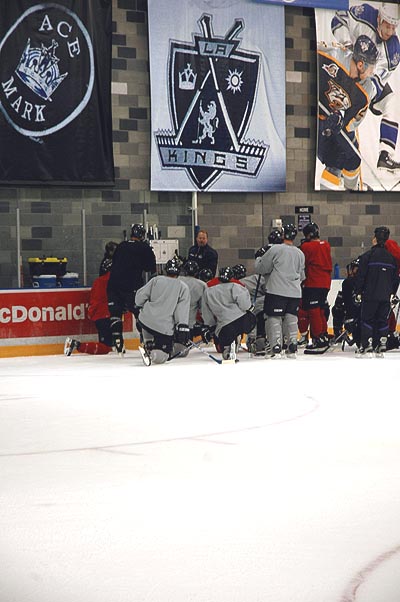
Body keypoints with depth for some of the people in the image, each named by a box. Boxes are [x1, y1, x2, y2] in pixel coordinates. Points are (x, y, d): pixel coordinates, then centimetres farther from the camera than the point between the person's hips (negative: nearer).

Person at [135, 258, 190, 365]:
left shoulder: (156, 280, 8)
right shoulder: (183, 287, 5)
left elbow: (140, 296, 5)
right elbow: (183, 310, -5)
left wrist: (140, 307, 25)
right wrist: (182, 328, -8)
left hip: (146, 320, 3)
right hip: (165, 327, -3)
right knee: (163, 355, 5)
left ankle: (148, 345, 18)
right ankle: (151, 352, -27)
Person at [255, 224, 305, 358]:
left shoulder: (275, 249, -8)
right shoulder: (300, 254, 11)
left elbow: (260, 268, -3)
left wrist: (259, 259, 18)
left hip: (277, 291, -5)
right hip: (295, 292, 5)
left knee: (274, 318, 1)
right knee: (291, 318, 11)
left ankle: (276, 346, -4)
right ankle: (292, 347, 9)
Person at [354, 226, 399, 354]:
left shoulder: (367, 256, -9)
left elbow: (361, 276, -8)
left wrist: (358, 292, 0)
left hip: (370, 295, -4)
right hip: (386, 295, 4)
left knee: (367, 318, 4)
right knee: (383, 319, 12)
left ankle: (367, 343, -5)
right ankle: (382, 342, 5)